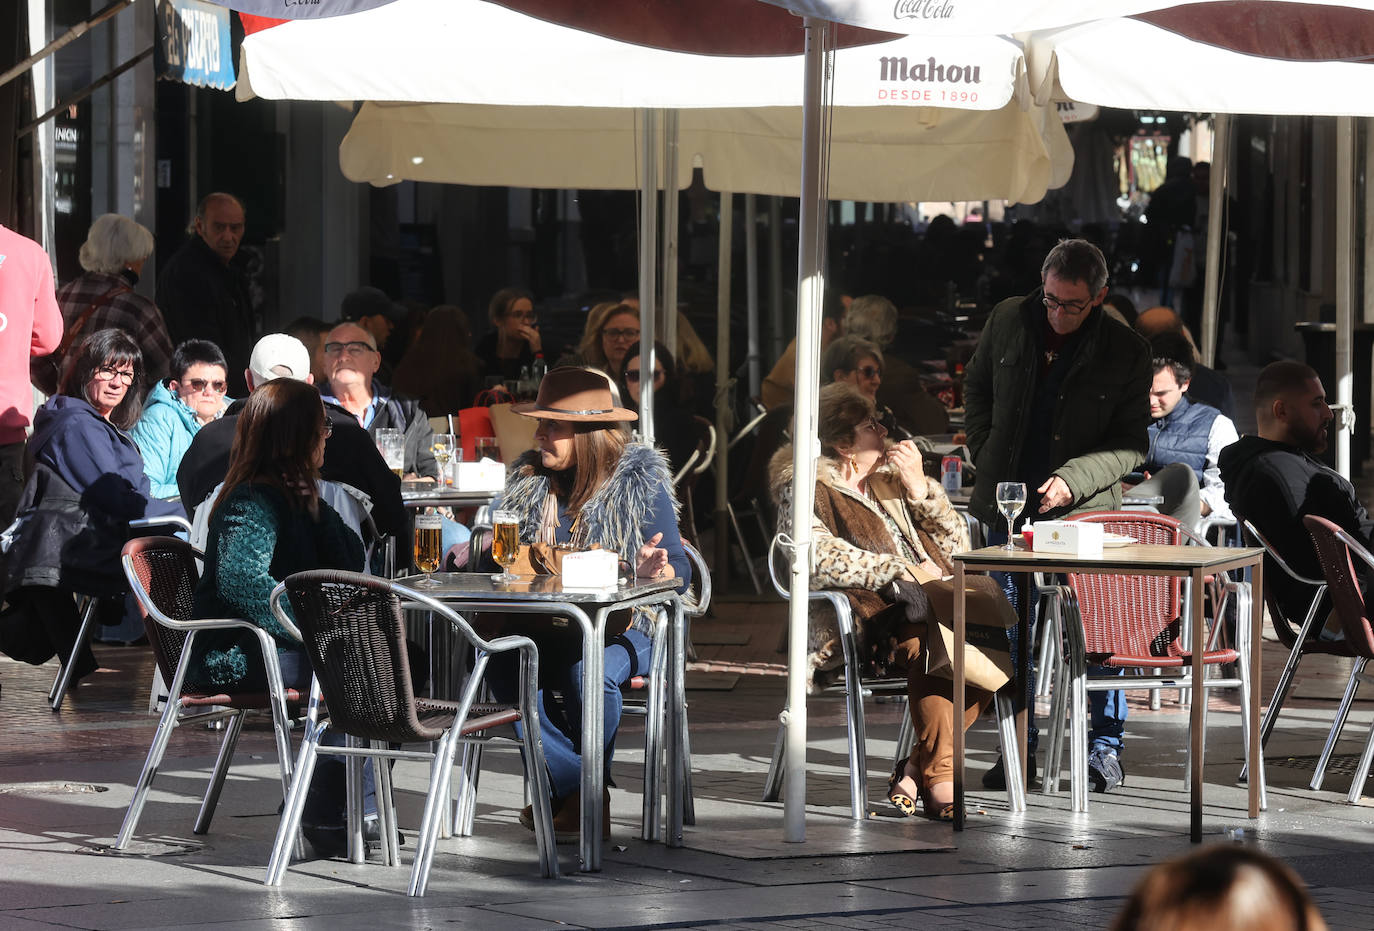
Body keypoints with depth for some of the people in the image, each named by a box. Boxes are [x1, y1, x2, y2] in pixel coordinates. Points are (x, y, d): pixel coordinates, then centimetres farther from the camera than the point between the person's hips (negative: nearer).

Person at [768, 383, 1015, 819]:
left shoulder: (888, 479, 25)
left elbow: (957, 546, 22)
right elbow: (821, 559, -12)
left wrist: (919, 488, 8)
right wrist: (902, 571, -12)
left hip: (922, 605, 6)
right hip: (867, 614, -6)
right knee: (925, 639, -39)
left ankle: (915, 770, -21)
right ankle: (940, 780, -37)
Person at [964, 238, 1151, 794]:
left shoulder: (1126, 353, -7)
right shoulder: (1008, 321, 2)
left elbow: (1131, 446, -5)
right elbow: (976, 388, 19)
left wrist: (1072, 480, -18)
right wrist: (986, 457, 8)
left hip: (1082, 512, -3)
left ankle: (1104, 748, 9)